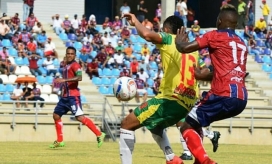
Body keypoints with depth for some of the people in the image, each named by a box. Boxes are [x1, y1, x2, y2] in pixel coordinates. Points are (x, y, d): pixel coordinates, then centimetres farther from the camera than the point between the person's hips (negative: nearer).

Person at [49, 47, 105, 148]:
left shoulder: (75, 65, -8)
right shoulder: (66, 66, 18)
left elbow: (79, 77, -26)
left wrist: (64, 80, -29)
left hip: (73, 96, -9)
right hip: (65, 96, 9)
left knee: (80, 117, -17)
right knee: (56, 115, 11)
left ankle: (99, 134, -16)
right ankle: (59, 141, 19)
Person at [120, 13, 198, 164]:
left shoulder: (169, 40, -2)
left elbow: (147, 34, -22)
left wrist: (135, 21, -5)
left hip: (170, 99, -8)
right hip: (187, 103, 8)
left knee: (127, 125, -1)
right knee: (155, 126, 35)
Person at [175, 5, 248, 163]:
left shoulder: (214, 36, 2)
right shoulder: (242, 44, 24)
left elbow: (184, 48, -3)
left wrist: (179, 41, 19)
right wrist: (204, 75, 42)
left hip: (224, 95, -7)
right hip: (241, 99, 8)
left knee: (187, 127, 3)